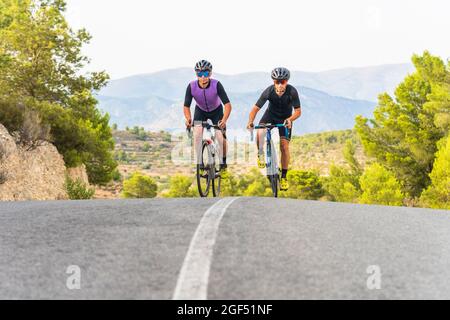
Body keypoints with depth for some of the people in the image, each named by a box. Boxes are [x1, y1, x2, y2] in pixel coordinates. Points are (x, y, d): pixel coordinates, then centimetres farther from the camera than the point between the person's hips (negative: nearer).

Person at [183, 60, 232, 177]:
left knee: (221, 137, -14)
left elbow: (227, 105, -36)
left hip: (216, 111, -1)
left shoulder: (216, 85, -32)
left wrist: (224, 120, -52)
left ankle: (223, 166, 6)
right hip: (200, 111, 1)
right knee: (197, 135, -20)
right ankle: (199, 164, -6)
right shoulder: (191, 87, -28)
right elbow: (186, 106, -24)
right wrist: (188, 119, -44)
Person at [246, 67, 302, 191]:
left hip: (285, 118, 0)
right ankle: (260, 154, -2)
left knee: (284, 146, -10)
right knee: (260, 132, -31)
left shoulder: (292, 92, -28)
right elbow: (256, 108, -26)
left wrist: (290, 119, -43)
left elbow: (298, 111, -23)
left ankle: (284, 177, 4)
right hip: (270, 115, 0)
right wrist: (250, 121, -43)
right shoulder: (269, 91, -27)